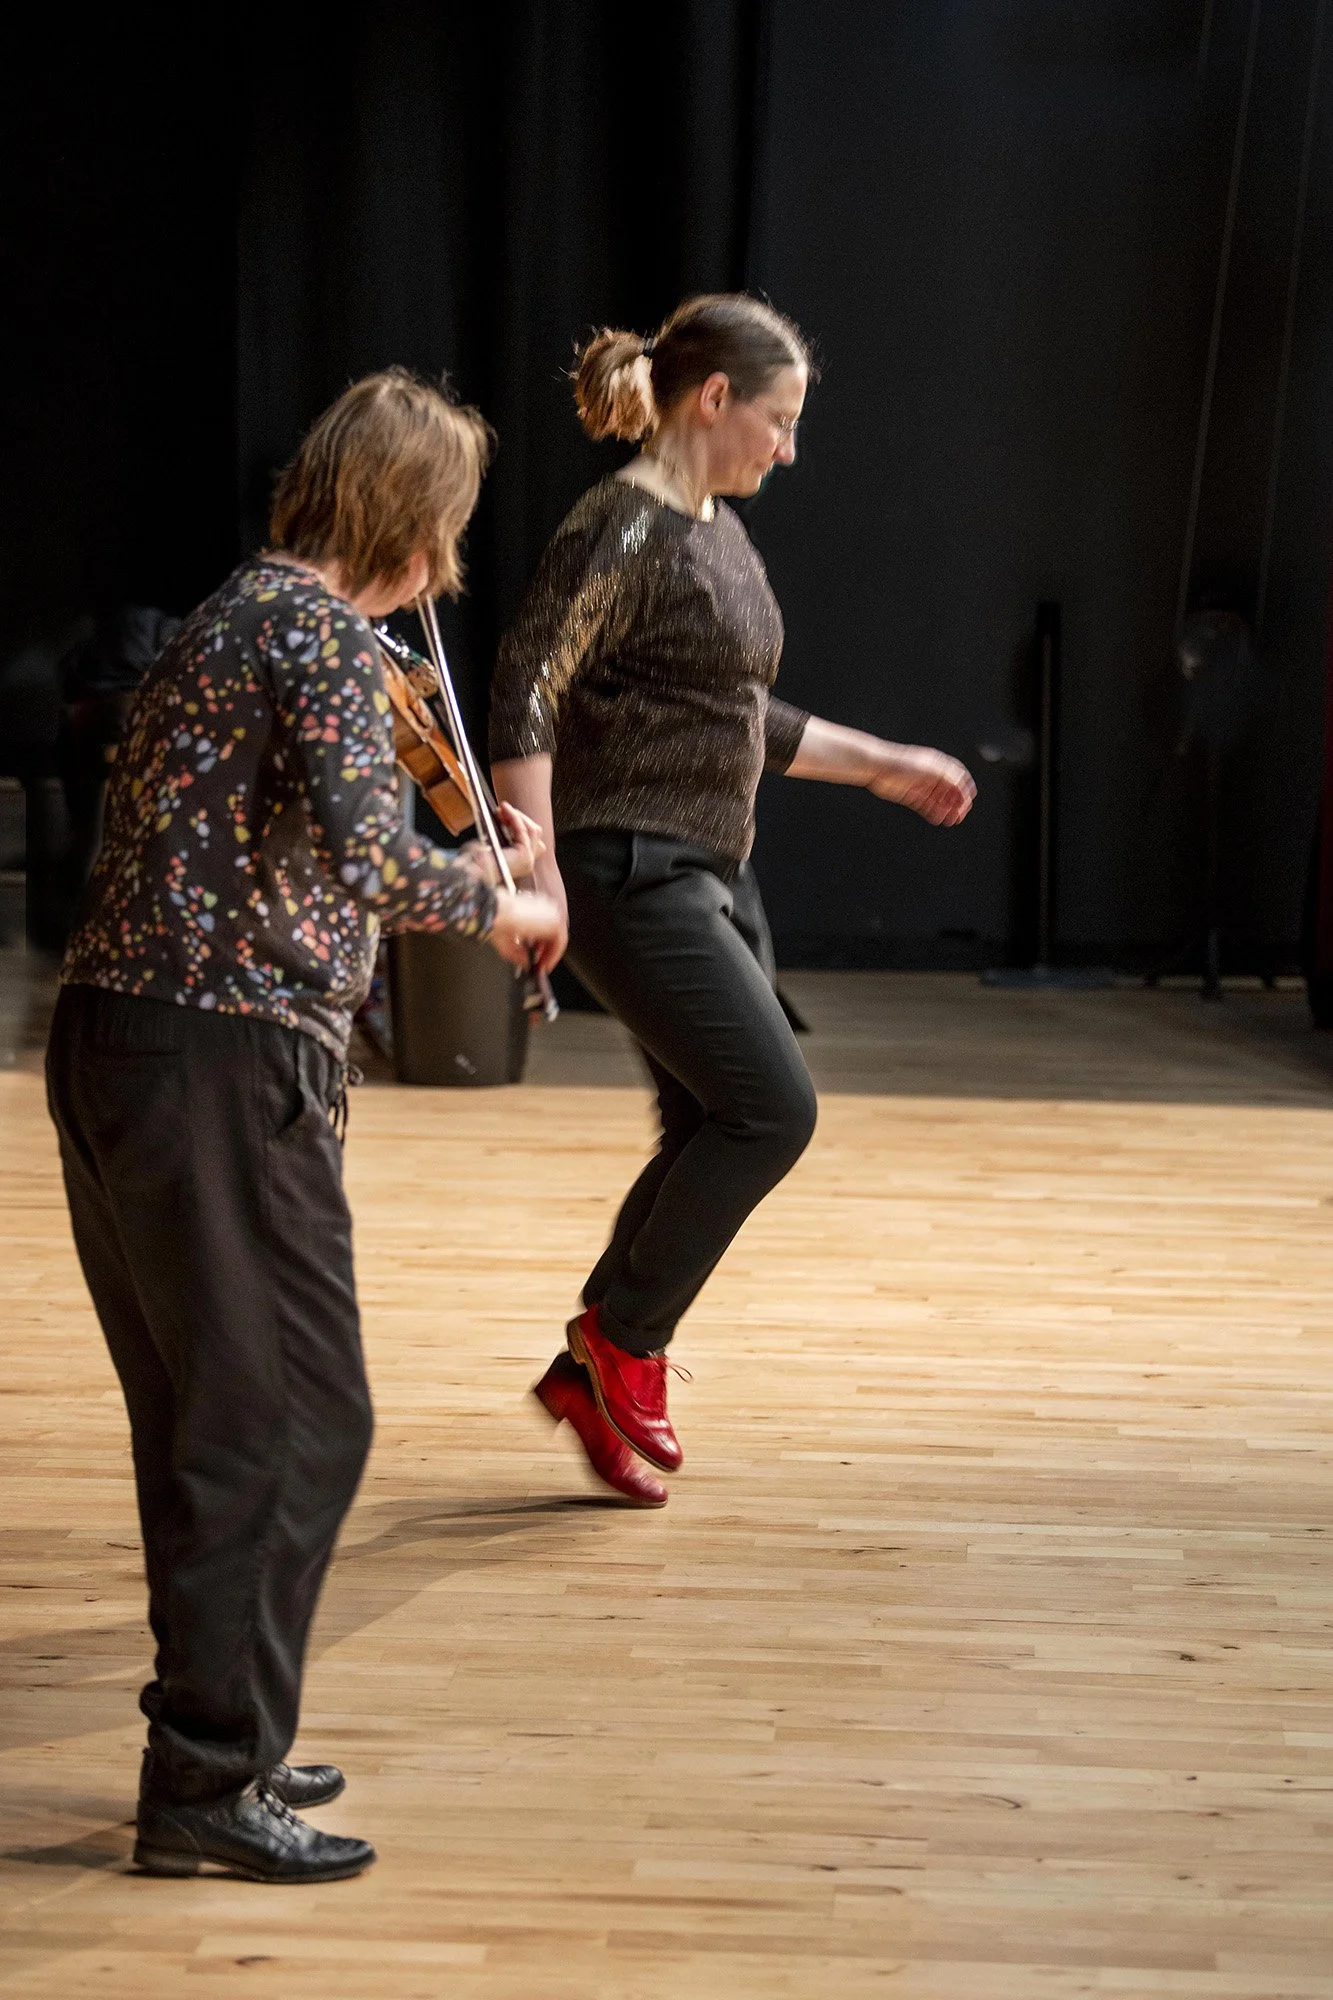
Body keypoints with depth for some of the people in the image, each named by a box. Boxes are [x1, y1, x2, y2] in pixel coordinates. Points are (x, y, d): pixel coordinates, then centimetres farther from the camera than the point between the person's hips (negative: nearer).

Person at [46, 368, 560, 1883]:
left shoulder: (238, 612, 19)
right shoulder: (322, 632, -11)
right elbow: (354, 847, -24)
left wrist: (455, 853, 25)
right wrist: (490, 905, -7)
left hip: (111, 1044, 10)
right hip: (222, 1059, -10)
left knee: (200, 1415, 17)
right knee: (295, 1417, -5)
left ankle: (219, 1742, 26)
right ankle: (209, 1783, -3)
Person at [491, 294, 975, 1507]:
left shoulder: (721, 532, 15)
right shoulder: (624, 527, -13)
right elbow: (526, 691, -20)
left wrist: (884, 766, 26)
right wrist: (539, 871, -27)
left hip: (711, 875, 9)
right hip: (629, 868, -9)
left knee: (717, 1134, 9)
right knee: (772, 1108, -13)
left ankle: (593, 1374, 20)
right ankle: (622, 1338, 3)